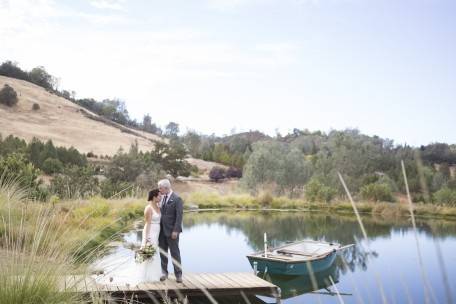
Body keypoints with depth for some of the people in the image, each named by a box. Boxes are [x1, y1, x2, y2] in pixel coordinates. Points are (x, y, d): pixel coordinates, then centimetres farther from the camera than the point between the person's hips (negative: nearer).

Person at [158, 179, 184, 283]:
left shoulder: (177, 199, -13)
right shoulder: (162, 197, 8)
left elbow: (179, 216, -15)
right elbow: (161, 212, 12)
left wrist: (175, 230, -18)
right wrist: (158, 227, 5)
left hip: (172, 231, -6)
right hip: (162, 230, 6)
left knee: (175, 253, 3)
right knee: (162, 252, 11)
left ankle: (178, 274, 13)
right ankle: (164, 273, 24)